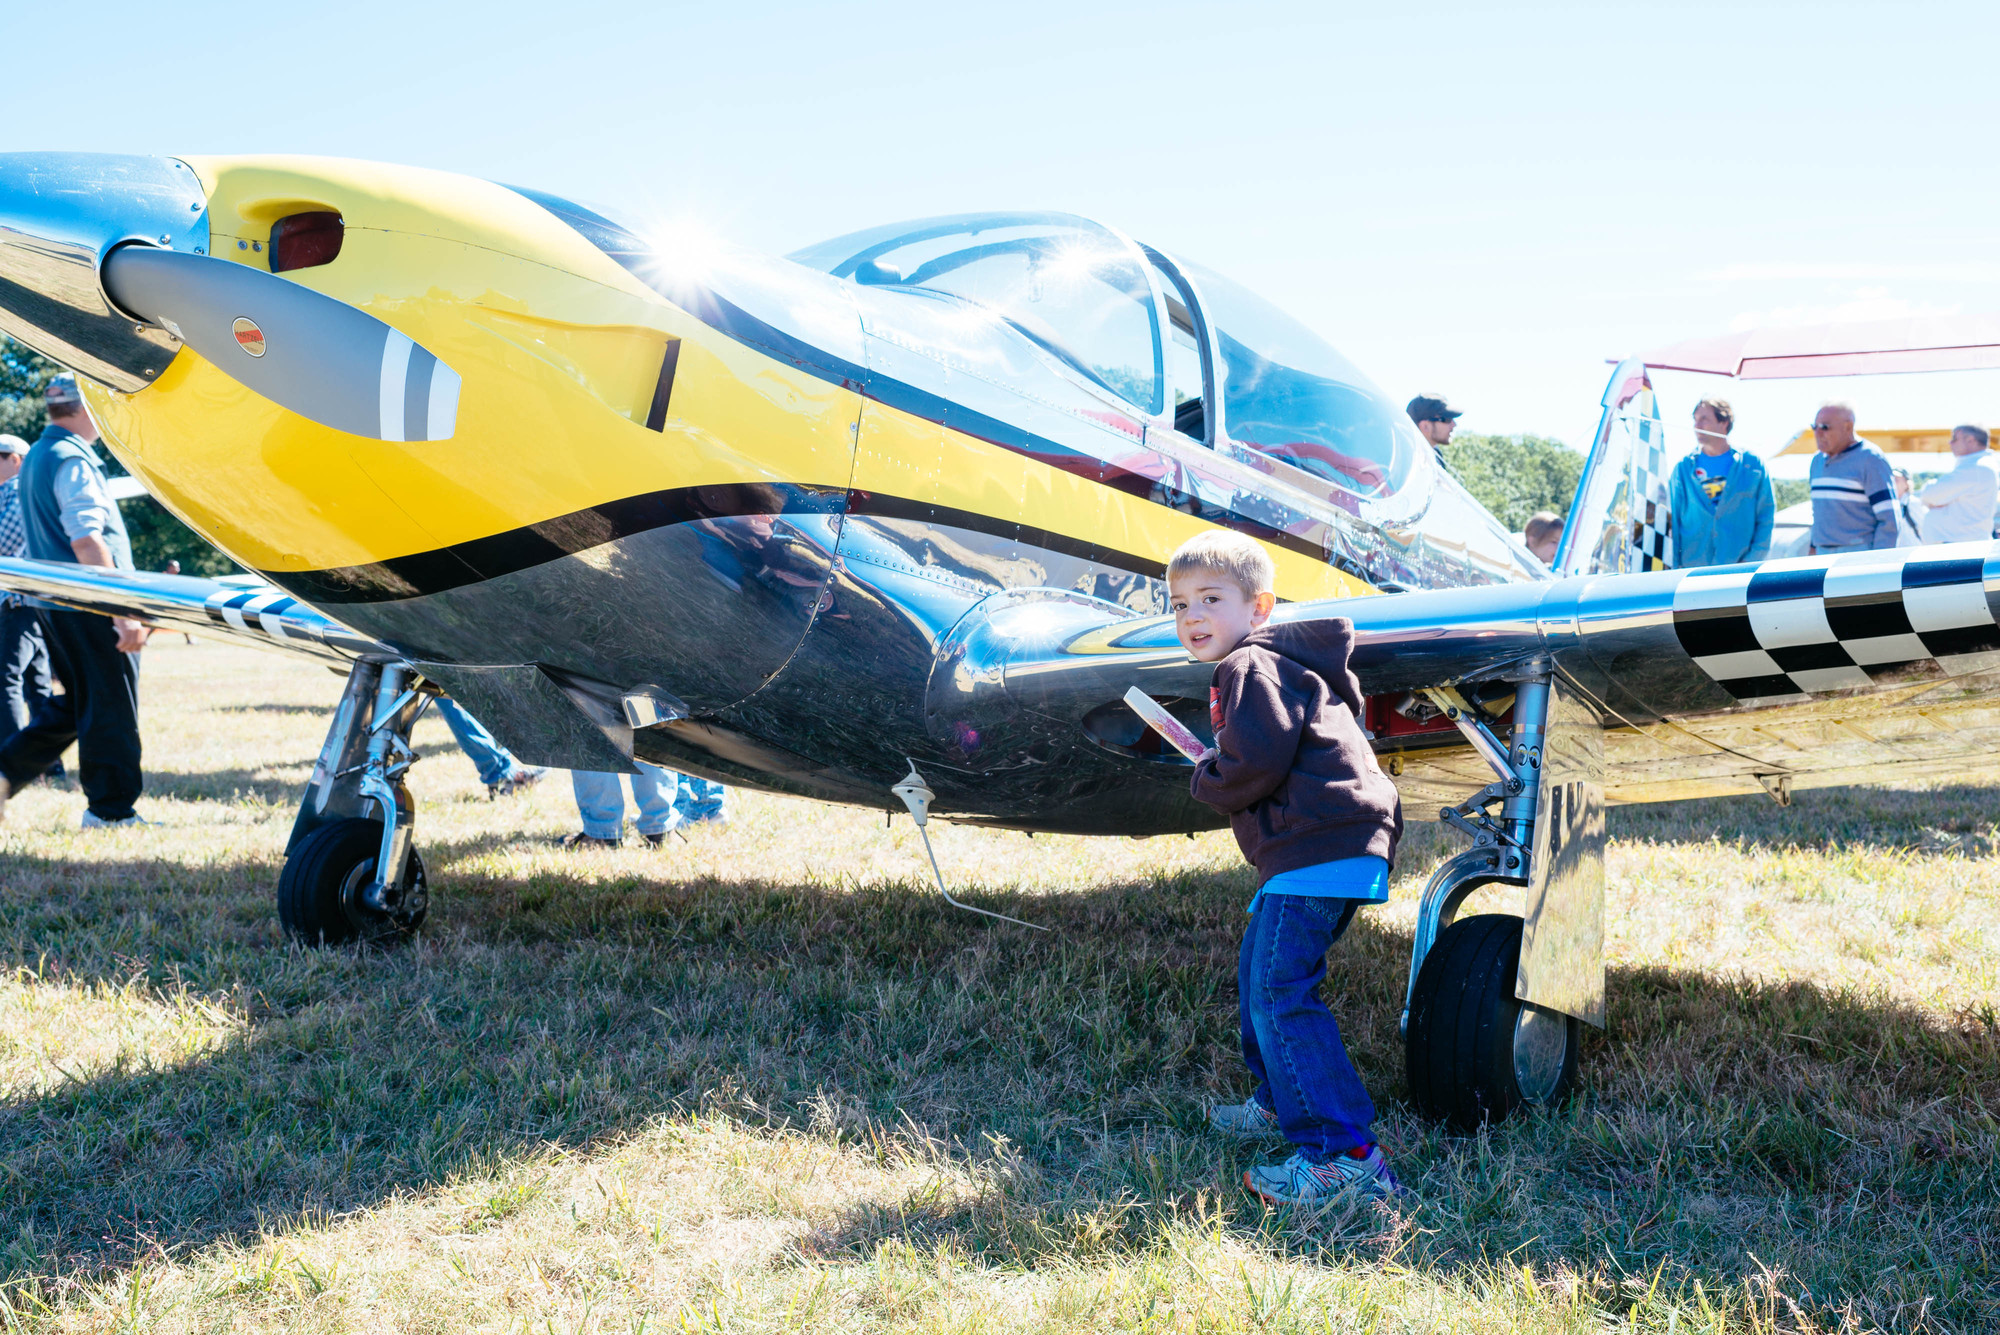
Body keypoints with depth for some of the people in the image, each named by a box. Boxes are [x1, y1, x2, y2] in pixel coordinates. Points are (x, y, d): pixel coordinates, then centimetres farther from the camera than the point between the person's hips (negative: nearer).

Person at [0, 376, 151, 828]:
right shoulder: (73, 460, -14)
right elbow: (85, 541, -23)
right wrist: (123, 611, -24)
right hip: (86, 603, -10)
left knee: (80, 700, 16)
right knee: (110, 704, -2)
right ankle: (111, 809, 3)